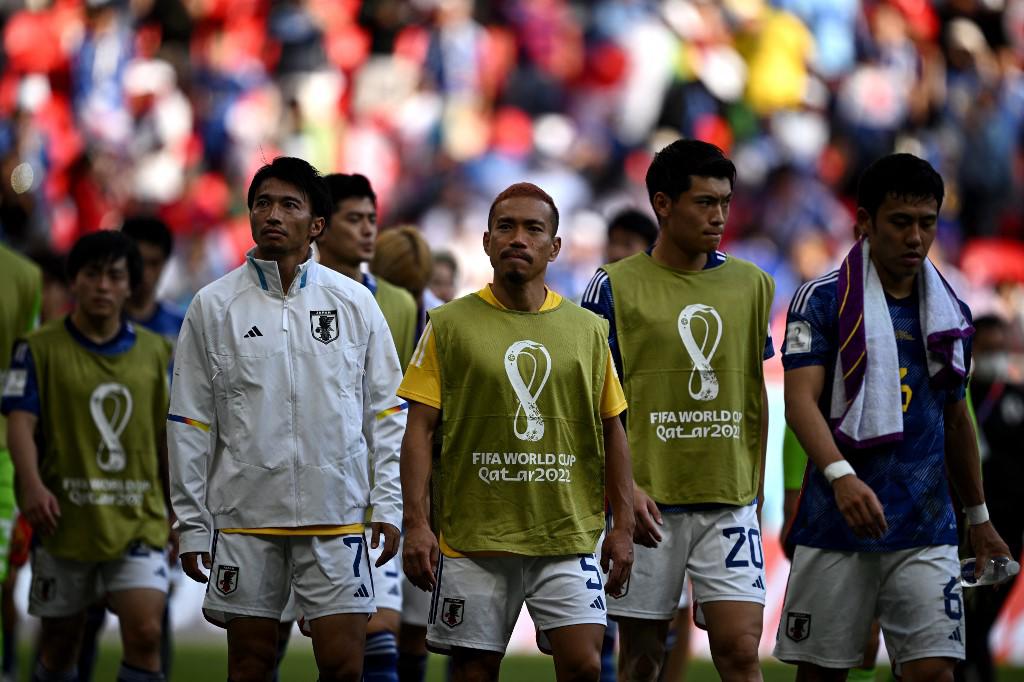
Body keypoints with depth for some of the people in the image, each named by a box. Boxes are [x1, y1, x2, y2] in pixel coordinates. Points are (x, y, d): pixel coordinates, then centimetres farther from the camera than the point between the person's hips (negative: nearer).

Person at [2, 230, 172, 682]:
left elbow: (169, 436, 14)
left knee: (144, 633, -14)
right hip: (65, 520, -1)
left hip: (139, 521, 1)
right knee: (61, 637, 8)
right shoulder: (41, 349, 0)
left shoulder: (155, 352, 9)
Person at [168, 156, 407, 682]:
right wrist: (192, 524, 1)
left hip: (337, 515, 0)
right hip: (244, 514, 0)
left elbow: (387, 413, 8)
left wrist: (388, 504, -1)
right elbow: (189, 423, 5)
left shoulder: (354, 302, 5)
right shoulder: (213, 306, 3)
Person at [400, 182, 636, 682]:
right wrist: (416, 523, -10)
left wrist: (623, 525, 5)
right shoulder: (450, 325, 2)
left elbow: (611, 430, 12)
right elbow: (420, 429, 0)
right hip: (473, 541, -1)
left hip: (569, 539, 1)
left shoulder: (587, 329, 9)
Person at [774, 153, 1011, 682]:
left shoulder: (951, 311, 11)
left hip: (927, 531, 3)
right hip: (836, 527, -3)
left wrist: (979, 517, 25)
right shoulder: (823, 300, -4)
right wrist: (841, 475, -31)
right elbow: (801, 400, -14)